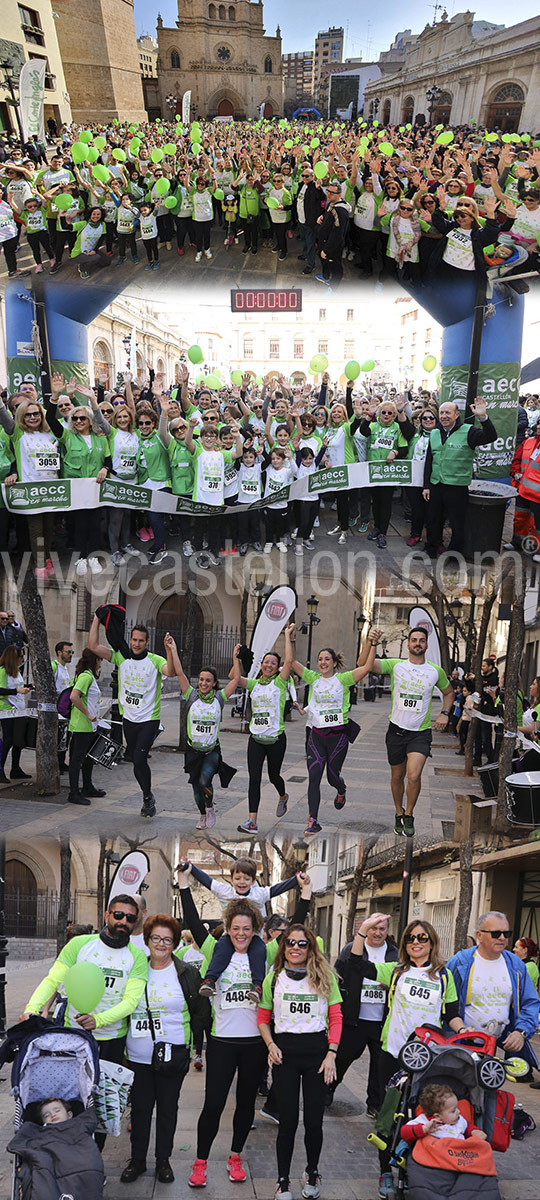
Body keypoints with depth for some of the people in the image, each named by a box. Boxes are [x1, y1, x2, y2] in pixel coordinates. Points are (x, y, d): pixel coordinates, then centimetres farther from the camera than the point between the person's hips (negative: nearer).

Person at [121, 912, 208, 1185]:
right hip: (138, 1056, 2)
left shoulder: (188, 973, -2)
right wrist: (125, 1041, 9)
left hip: (173, 1057, -2)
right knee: (140, 1107, 11)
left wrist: (187, 1041, 0)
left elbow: (201, 1013, 3)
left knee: (167, 1108, 9)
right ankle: (137, 1160, 27)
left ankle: (163, 1160, 25)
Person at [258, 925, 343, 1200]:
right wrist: (271, 1045, -4)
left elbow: (336, 1018, 2)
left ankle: (312, 1172, 29)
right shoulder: (273, 978, 5)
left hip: (317, 1049, 0)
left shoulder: (325, 977, 1)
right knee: (288, 1121, 2)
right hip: (285, 1052, 0)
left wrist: (331, 1054, -5)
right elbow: (263, 1018, 12)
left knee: (314, 1120, 5)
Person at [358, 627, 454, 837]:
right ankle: (399, 814, 36)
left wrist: (444, 713, 6)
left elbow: (448, 692, 21)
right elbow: (363, 663, -15)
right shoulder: (396, 665, -3)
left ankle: (409, 815, 5)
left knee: (414, 776, -18)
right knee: (397, 776, 13)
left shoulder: (436, 671, 1)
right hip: (397, 730, 1)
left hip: (421, 732, -1)